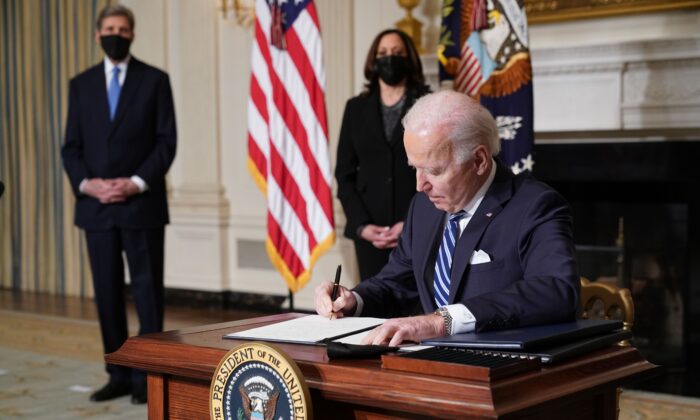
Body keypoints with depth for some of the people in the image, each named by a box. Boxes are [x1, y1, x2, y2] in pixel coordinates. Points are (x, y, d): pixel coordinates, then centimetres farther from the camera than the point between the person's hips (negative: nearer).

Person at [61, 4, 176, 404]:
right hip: (96, 205, 3)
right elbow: (72, 145, 9)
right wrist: (86, 183, -9)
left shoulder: (155, 80, 2)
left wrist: (137, 182, -14)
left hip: (142, 204, -3)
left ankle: (148, 376, 6)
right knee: (107, 293, 7)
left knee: (147, 291, 0)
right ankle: (118, 375, 15)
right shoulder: (81, 84, 11)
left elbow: (167, 141, -3)